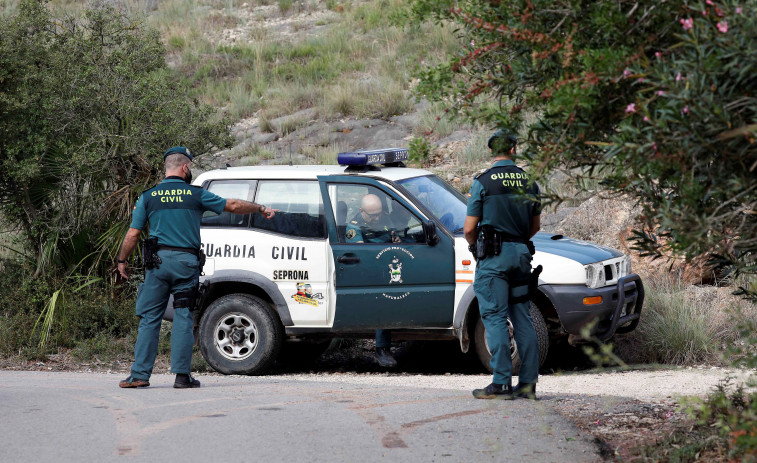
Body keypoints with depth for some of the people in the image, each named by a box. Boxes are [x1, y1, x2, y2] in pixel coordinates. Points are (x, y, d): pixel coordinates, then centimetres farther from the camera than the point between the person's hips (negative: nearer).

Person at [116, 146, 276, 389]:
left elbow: (132, 234, 5)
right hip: (186, 261, -1)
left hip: (158, 260, 1)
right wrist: (261, 209, 23)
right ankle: (182, 375, 0)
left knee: (149, 318, 4)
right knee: (183, 319, 3)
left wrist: (122, 260, 19)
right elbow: (233, 206, 9)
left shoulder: (148, 197, 6)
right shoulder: (196, 195, 3)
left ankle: (140, 374, 0)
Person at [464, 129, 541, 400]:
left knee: (495, 318, -5)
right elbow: (535, 227, 18)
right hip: (521, 253, 5)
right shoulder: (528, 182, 8)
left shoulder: (483, 182, -7)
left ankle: (501, 383, -9)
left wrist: (476, 246, 12)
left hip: (493, 257, -5)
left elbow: (469, 229, -7)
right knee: (522, 319, 8)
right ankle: (528, 382, 7)